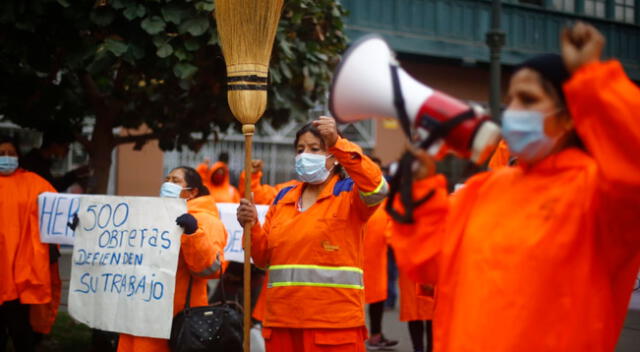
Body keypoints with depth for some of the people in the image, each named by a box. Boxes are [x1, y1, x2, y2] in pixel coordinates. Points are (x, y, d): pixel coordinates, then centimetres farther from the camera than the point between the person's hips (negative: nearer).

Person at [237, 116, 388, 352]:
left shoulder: (349, 194, 0)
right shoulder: (284, 197, 15)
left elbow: (377, 188, -24)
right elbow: (264, 258, 15)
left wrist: (337, 142, -28)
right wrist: (251, 226, -4)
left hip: (334, 324, -5)